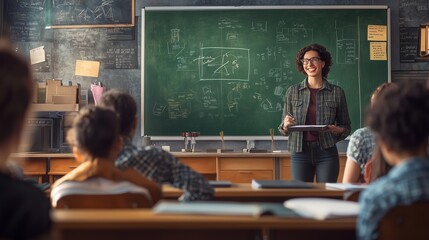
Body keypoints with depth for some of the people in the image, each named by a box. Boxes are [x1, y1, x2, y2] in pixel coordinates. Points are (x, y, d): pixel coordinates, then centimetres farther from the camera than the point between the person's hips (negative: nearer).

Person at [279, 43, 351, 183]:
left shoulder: (337, 92, 3)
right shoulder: (292, 92, 6)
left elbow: (346, 127, 10)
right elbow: (283, 129, 9)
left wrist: (336, 129, -11)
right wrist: (286, 125, -13)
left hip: (326, 152, 0)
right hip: (300, 152, 1)